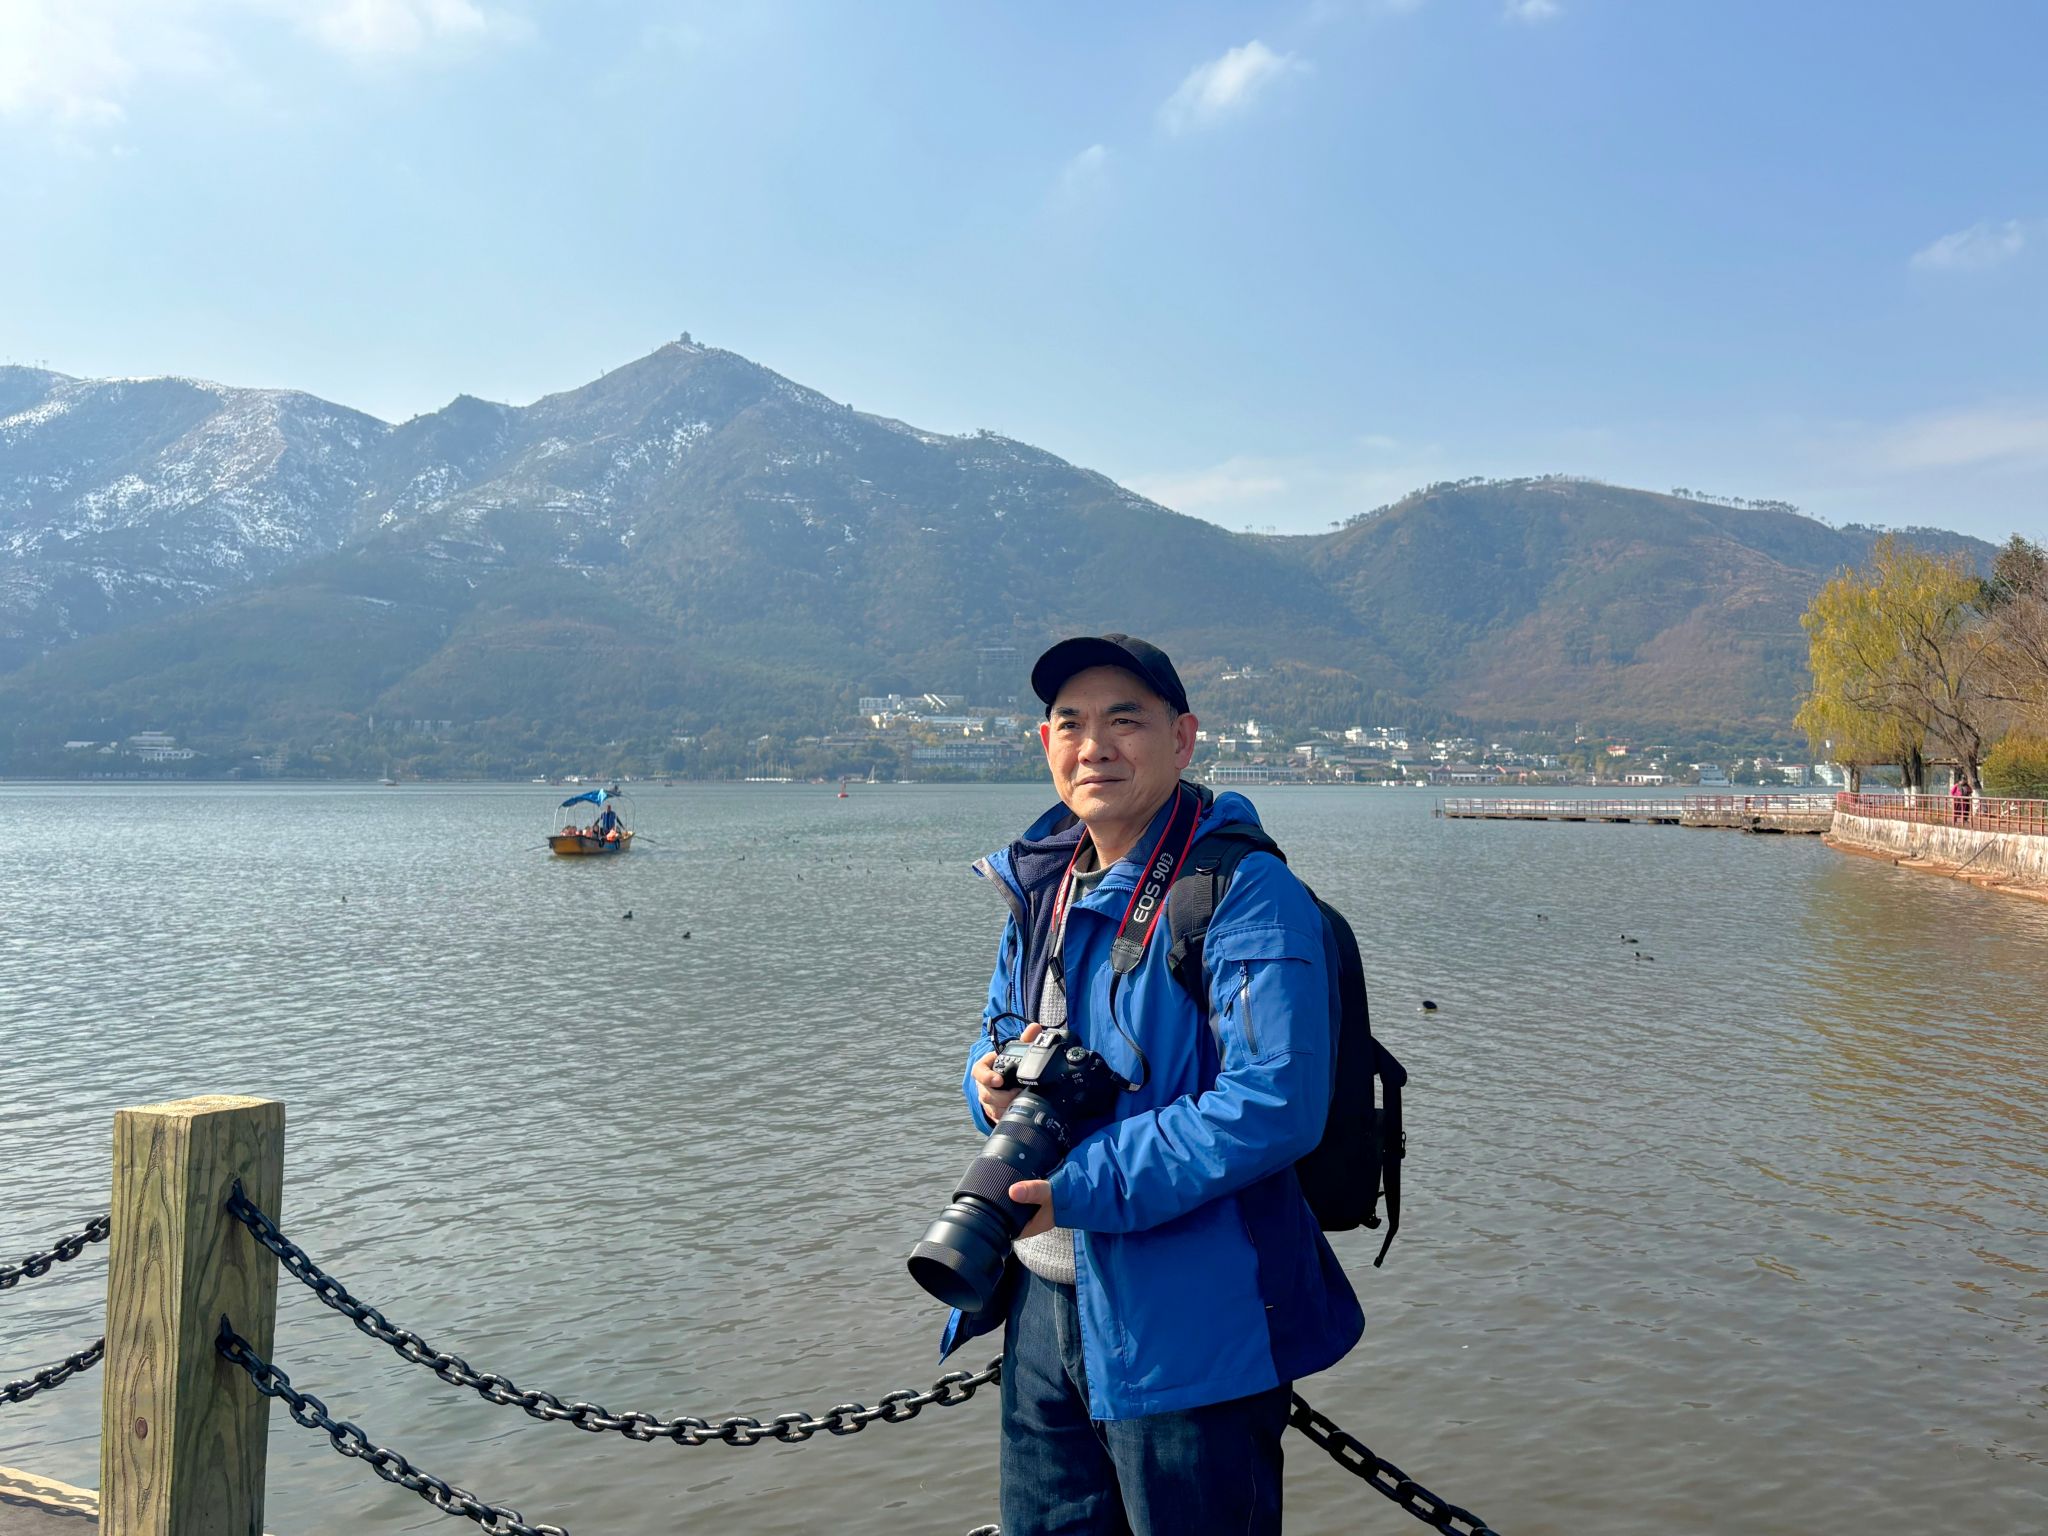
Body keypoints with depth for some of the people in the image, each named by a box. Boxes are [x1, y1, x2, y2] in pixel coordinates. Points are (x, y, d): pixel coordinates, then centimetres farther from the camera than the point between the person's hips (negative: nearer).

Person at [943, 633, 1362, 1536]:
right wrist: (994, 1082, -6)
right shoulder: (1041, 887, 7)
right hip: (1042, 1307, 8)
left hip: (1185, 1332, -7)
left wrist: (1082, 1187, -27)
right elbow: (996, 1037, 19)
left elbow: (1275, 1106, -26)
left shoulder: (1243, 893, -18)